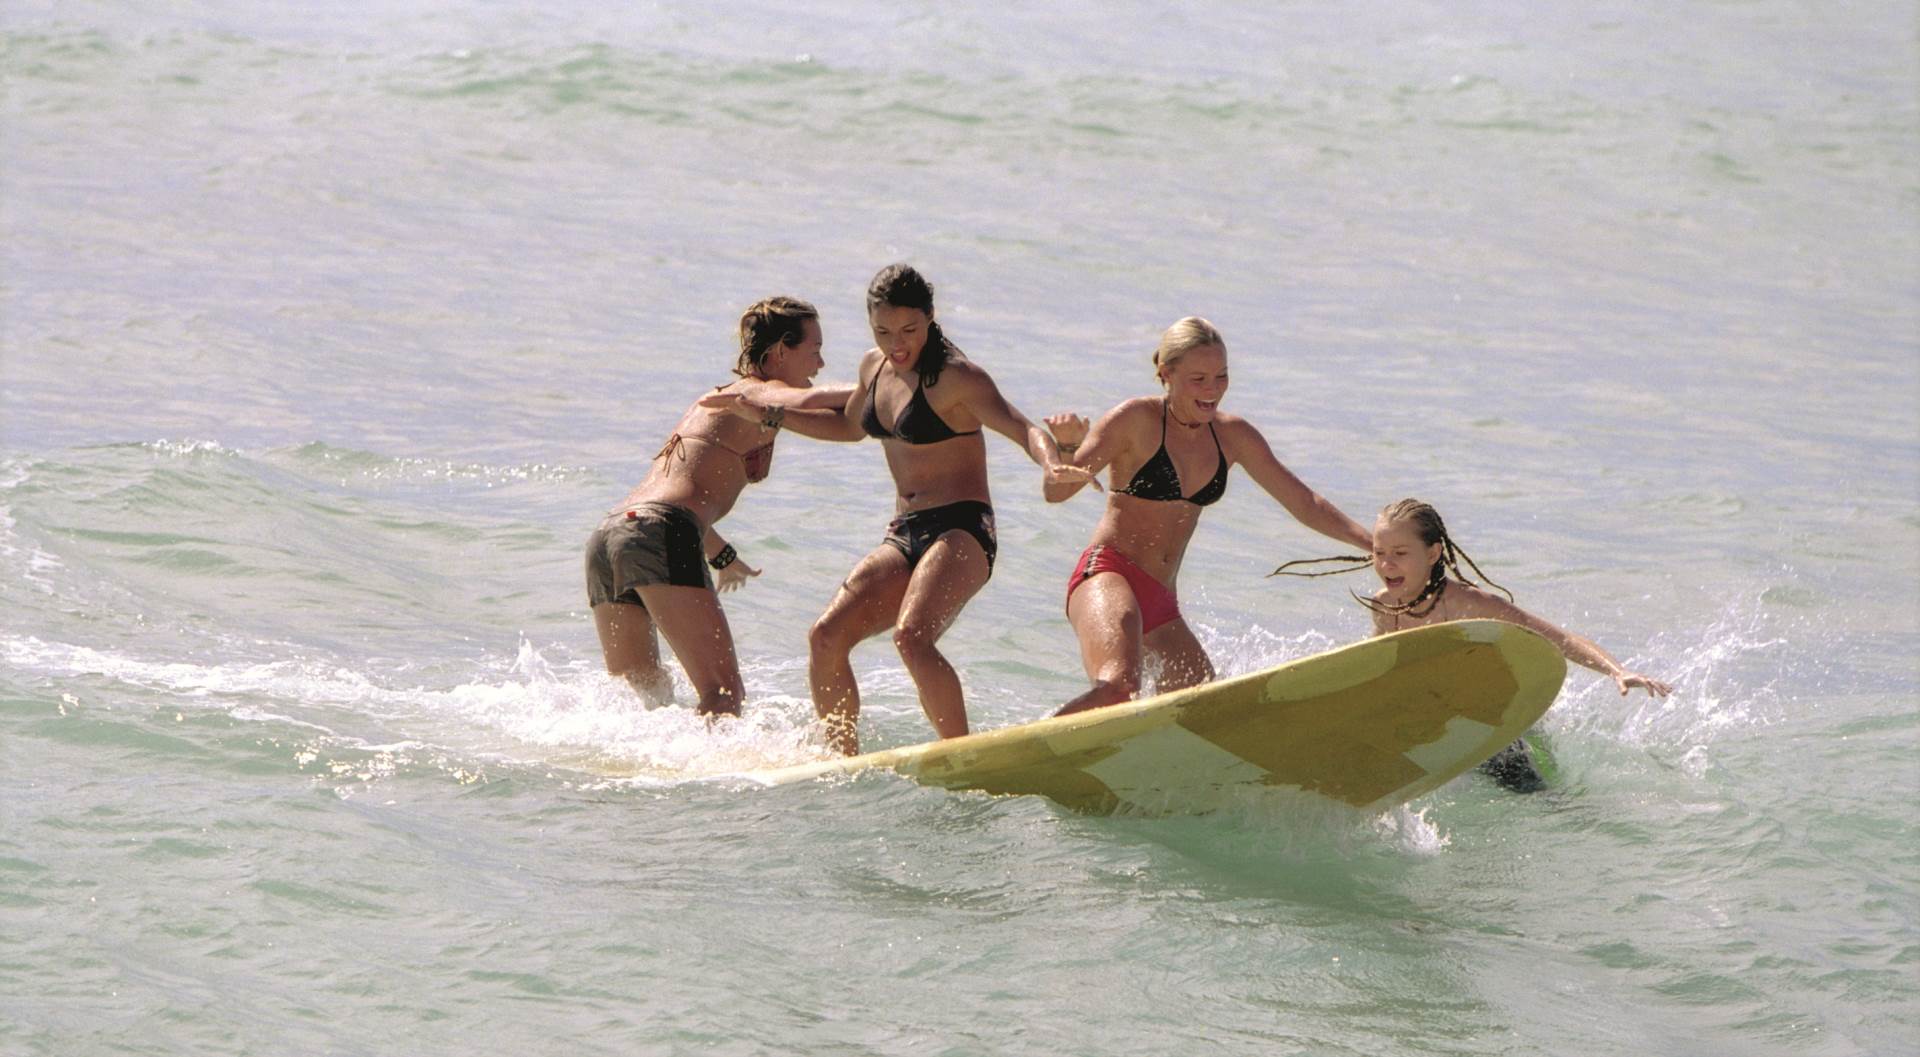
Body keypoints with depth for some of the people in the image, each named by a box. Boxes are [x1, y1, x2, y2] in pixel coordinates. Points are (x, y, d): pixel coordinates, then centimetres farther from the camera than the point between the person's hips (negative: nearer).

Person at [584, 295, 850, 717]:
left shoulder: (716, 399, 30)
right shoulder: (762, 391, 5)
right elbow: (806, 403, -18)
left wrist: (723, 556, 48)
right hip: (662, 536, -9)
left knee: (644, 697, 22)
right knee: (723, 693, -16)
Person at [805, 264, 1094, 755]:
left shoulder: (956, 377, -10)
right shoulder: (874, 367, 12)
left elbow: (1021, 427, -24)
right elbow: (848, 427, 34)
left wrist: (1052, 464, -46)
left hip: (960, 531, -7)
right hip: (903, 536, 7)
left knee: (911, 636, -31)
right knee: (826, 637, -11)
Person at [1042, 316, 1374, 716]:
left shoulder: (1232, 436, 11)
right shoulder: (1136, 420, -7)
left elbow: (1305, 504, 17)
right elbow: (1056, 492, -13)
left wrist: (1373, 542, 7)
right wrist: (1069, 446, -33)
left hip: (1161, 601, 8)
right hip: (1108, 576, -8)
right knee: (1118, 687, -34)